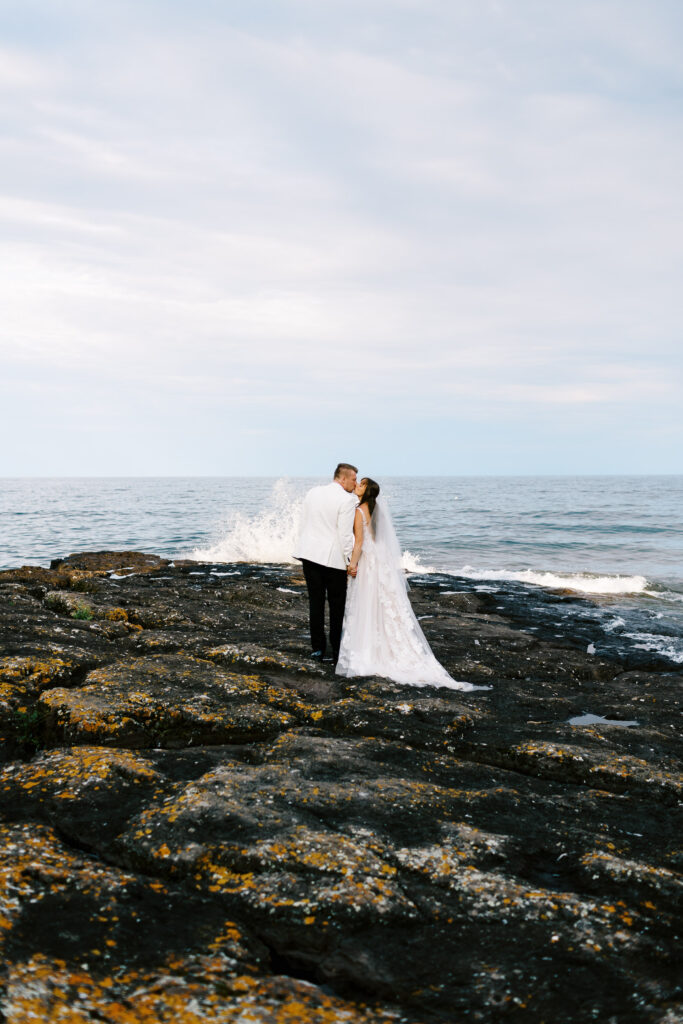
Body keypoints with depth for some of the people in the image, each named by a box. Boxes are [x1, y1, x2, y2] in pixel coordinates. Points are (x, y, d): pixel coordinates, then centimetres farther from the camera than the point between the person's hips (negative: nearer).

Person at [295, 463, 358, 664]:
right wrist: (351, 562, -4)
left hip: (310, 554, 5)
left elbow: (303, 525, 12)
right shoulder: (347, 500, -10)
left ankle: (318, 649, 14)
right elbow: (345, 534, -12)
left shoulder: (312, 493, 9)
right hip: (333, 557, -5)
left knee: (316, 602, 10)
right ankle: (337, 651, 9)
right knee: (337, 605, 5)